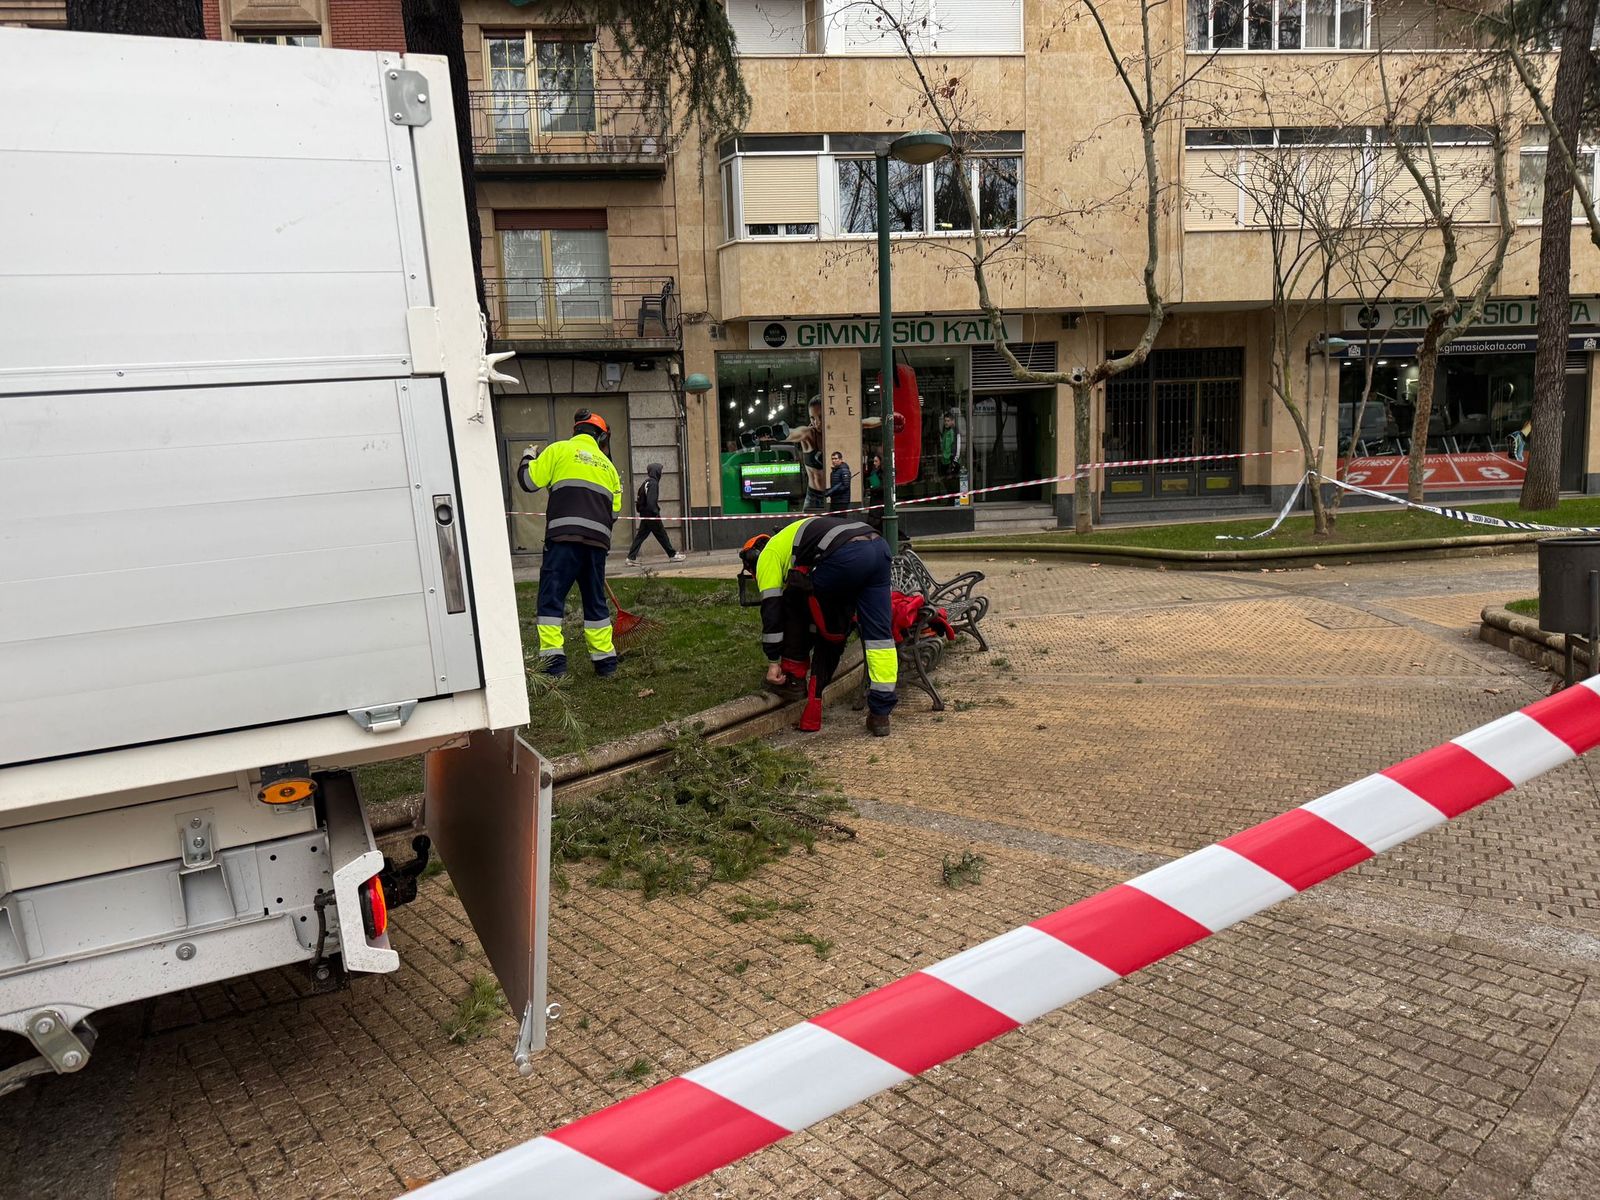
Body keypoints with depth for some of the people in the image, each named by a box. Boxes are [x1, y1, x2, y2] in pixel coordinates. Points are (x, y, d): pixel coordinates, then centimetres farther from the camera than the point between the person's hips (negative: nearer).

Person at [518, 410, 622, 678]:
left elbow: (529, 481, 5)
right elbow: (614, 510, 21)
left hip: (565, 536, -5)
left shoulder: (559, 450, 8)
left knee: (551, 598, -1)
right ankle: (605, 662, 16)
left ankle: (553, 662, -9)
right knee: (596, 600, 14)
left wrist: (528, 457, 24)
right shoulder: (607, 465, 23)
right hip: (597, 540, 5)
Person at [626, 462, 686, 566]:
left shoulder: (645, 483, 14)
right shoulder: (653, 483, -14)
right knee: (662, 535, 0)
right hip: (651, 515, -9)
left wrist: (640, 509, 20)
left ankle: (631, 558, 2)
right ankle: (672, 555, 8)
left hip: (644, 514, 9)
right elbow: (651, 501, -22)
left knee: (640, 536, 7)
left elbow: (639, 499, 17)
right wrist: (656, 513, -20)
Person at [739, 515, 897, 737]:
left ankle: (794, 677, 23)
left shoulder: (768, 556, 18)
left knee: (794, 606, 17)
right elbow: (819, 607, 44)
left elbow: (771, 609, 10)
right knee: (879, 632, 10)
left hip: (846, 557, -8)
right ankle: (880, 714, 9)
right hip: (878, 547, 8)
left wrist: (774, 662, 15)